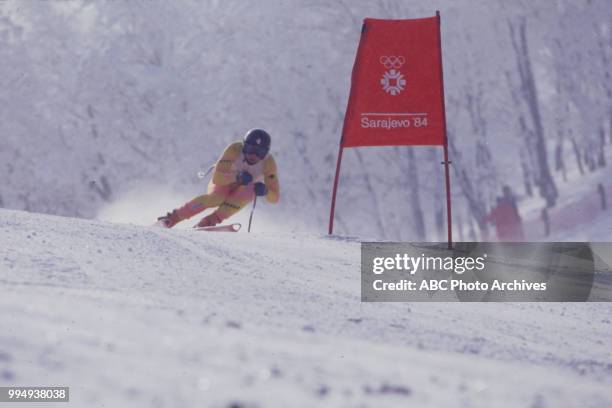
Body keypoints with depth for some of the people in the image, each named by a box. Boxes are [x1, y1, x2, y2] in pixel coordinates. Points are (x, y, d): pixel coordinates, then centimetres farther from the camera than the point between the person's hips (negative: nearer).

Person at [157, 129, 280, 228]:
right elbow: (217, 178, -34)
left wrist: (264, 191, -45)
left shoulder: (268, 163, -26)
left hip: (243, 189, 2)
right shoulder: (235, 150, -31)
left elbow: (275, 198, -23)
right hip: (223, 183, -2)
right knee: (216, 198, -33)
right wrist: (237, 177, -50)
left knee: (250, 191, -32)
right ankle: (174, 217, -25)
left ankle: (209, 221, -30)